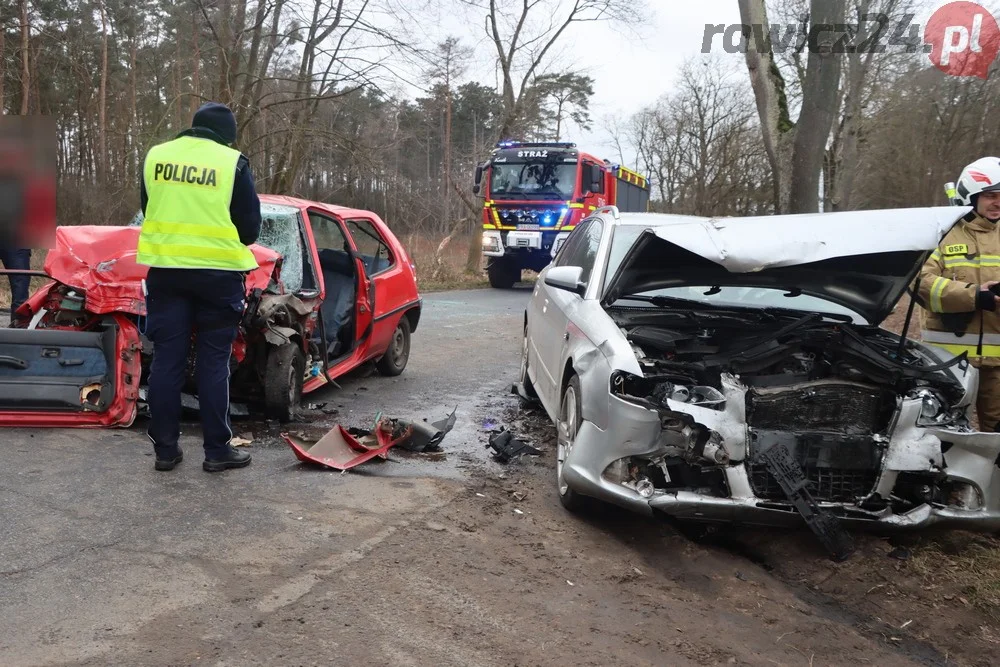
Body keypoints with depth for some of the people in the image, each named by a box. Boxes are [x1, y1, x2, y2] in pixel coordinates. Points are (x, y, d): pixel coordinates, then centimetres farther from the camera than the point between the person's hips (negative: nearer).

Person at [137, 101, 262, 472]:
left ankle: (165, 448, 13)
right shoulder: (232, 163, -5)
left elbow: (149, 211, 17)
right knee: (213, 362, 4)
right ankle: (217, 449, 8)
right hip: (217, 272, -3)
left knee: (166, 359, 8)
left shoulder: (155, 156, 7)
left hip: (165, 268, 3)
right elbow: (250, 226, -2)